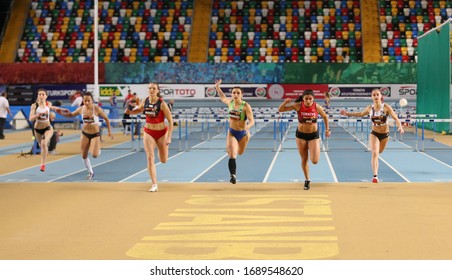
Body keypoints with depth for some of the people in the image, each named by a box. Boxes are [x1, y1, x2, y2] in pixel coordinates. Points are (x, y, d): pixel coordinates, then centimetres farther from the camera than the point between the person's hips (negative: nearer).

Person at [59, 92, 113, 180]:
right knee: (84, 155, 5)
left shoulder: (97, 109, -19)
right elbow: (71, 115, 10)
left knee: (94, 155, -16)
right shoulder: (81, 109, -9)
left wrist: (109, 131, -5)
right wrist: (62, 113, -6)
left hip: (95, 134, -4)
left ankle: (98, 150, 23)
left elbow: (106, 119, -7)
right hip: (85, 134, 4)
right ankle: (90, 172, 27)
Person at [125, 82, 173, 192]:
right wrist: (130, 111, -6)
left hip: (161, 132, -2)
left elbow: (170, 120, -15)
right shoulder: (145, 101, -6)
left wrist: (169, 137, -19)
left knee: (163, 160, 11)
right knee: (150, 157, -11)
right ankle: (154, 184, -7)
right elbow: (139, 109, 16)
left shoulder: (162, 104, -18)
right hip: (149, 132, 2)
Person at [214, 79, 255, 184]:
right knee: (232, 155, -17)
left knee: (240, 153, 23)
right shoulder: (230, 102, -7)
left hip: (243, 133, -1)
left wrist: (247, 127, -49)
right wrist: (217, 87, 8)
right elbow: (222, 97, 17)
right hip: (231, 132, 1)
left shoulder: (246, 106, -21)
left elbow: (252, 121, -29)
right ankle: (233, 175, -13)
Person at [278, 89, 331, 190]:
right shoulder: (298, 106, -16)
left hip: (314, 135, -1)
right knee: (304, 160, 10)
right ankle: (307, 180, 30)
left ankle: (316, 151, 25)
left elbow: (325, 117, 6)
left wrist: (327, 129, 3)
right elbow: (280, 110, -16)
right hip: (301, 135, 1)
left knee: (314, 161, -12)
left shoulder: (317, 107, -15)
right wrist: (285, 102, -34)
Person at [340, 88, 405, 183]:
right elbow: (361, 114, 13)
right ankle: (375, 176, -22)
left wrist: (400, 127, -37)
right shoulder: (370, 108, -7)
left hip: (385, 134, 0)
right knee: (375, 153, -19)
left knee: (378, 152, 19)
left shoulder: (386, 107, -15)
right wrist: (347, 113, 11)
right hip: (374, 134, 0)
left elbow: (396, 118, -18)